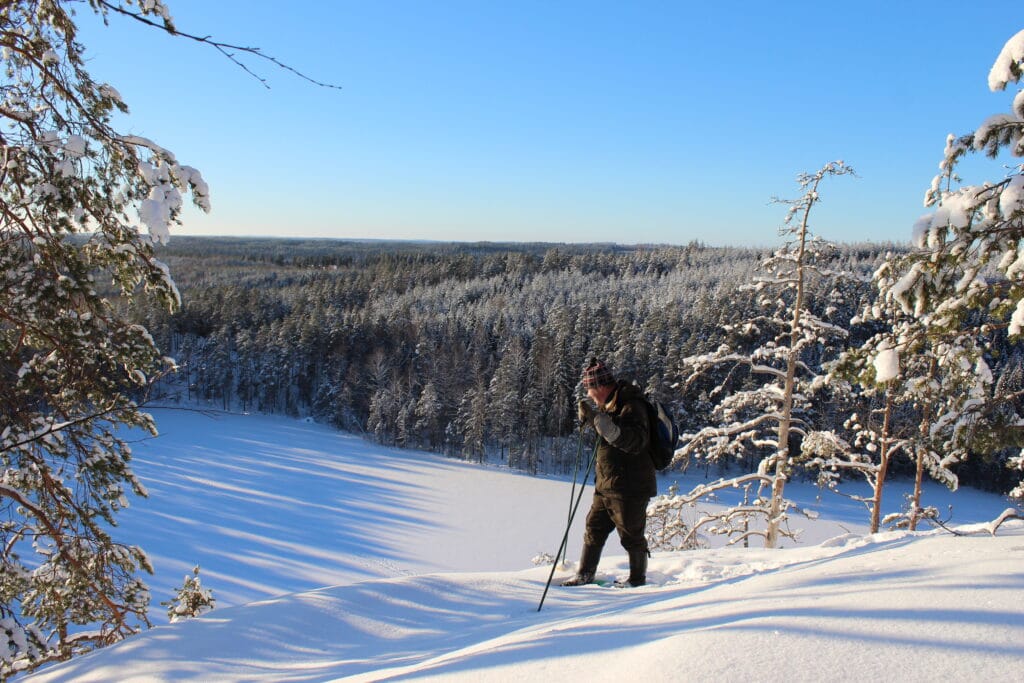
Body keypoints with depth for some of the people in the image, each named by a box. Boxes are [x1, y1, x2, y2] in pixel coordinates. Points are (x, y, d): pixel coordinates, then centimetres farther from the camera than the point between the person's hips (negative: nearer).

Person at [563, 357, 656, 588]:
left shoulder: (632, 407, -20)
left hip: (630, 488, -9)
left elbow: (635, 442, -34)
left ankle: (638, 578, 23)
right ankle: (585, 575, 26)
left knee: (631, 535, 5)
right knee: (594, 528, 15)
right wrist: (591, 417, 8)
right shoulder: (611, 404, 10)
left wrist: (599, 419, -38)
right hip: (607, 486, 9)